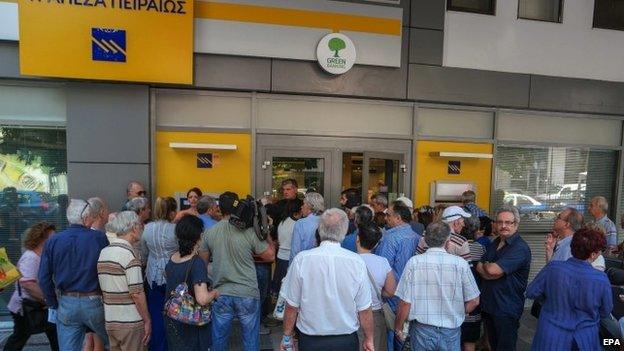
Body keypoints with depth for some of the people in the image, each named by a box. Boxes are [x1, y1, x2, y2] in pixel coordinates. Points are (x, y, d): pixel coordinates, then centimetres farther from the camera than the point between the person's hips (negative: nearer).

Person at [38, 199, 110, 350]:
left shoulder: (52, 241, -2)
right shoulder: (99, 238, -11)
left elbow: (44, 278, 0)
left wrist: (53, 304, 11)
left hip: (66, 304, 3)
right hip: (94, 302, -3)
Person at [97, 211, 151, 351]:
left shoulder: (103, 252, 6)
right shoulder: (129, 253, -18)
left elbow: (104, 289, 11)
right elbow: (137, 293, -19)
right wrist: (147, 320, -11)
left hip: (110, 321, 7)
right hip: (131, 323, -7)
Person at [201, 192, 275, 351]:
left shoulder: (209, 233, -4)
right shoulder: (249, 231, -13)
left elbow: (203, 262, 8)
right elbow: (270, 255, -7)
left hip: (220, 295, 3)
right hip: (248, 295, -2)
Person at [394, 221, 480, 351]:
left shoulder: (414, 262, -13)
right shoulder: (460, 263, -10)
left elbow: (405, 302, -11)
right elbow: (473, 301, -3)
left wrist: (398, 328, 3)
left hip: (421, 330, -1)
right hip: (451, 331, 1)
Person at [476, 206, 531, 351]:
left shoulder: (520, 248, -17)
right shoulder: (495, 243, 10)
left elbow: (492, 270, -26)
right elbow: (479, 267, 5)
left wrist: (485, 265, -4)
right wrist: (489, 268, -16)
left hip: (507, 310, -7)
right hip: (488, 306, 8)